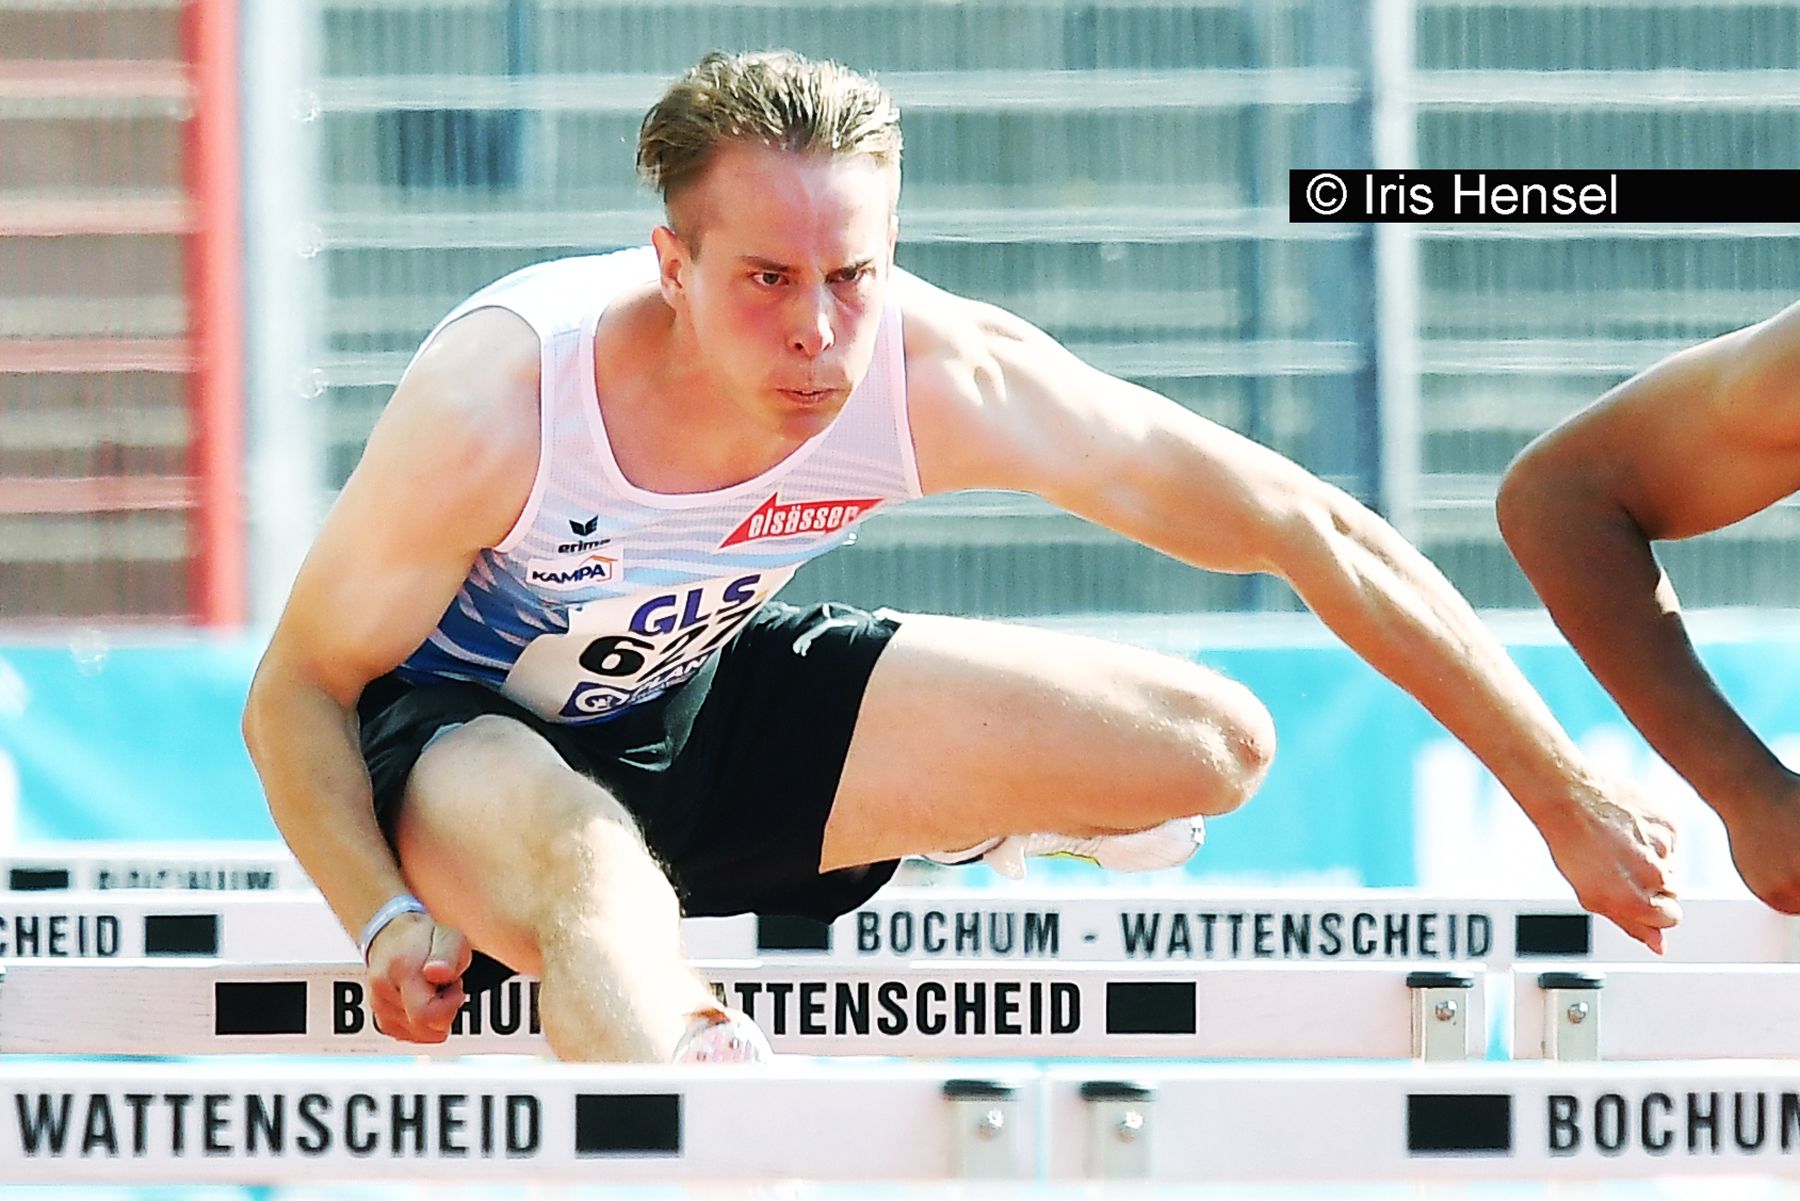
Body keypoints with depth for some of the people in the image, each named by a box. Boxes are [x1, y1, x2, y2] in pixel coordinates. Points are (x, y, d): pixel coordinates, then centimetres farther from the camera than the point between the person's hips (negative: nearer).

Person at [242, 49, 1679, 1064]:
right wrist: (388, 915, -38)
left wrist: (1567, 802, -16)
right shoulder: (498, 401, -34)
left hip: (702, 702, 5)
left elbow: (1316, 534, -19)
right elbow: (296, 694, -20)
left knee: (1214, 744, -5)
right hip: (457, 729, -5)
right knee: (598, 880, -42)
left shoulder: (946, 379, -26)